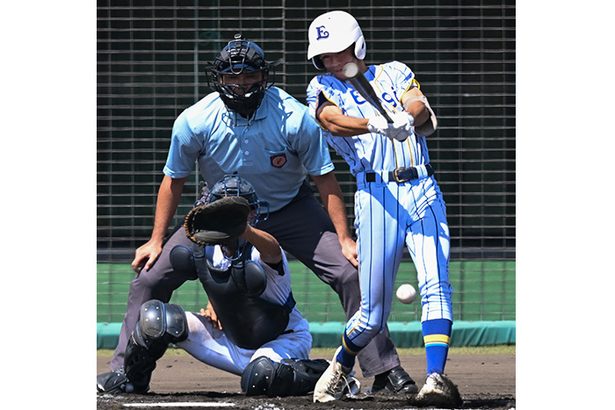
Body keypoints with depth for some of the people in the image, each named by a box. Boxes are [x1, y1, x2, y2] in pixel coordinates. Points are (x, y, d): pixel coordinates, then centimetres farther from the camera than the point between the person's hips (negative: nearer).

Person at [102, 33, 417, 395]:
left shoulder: (294, 118, -26)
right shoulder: (194, 121, -22)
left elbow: (325, 179, -15)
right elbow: (174, 180, -6)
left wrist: (345, 240, -19)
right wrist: (156, 240, -4)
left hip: (290, 209, -1)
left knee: (350, 273, -16)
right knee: (150, 276, -9)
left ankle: (384, 370, -7)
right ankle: (123, 371, 4)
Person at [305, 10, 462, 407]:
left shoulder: (395, 73, 15)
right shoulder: (322, 88, 10)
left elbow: (420, 106, -4)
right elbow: (334, 121, -13)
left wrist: (408, 118, -28)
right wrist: (377, 125, -33)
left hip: (424, 192, 1)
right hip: (377, 195, -1)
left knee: (436, 286, -18)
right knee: (373, 314, 0)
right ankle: (339, 367, 28)